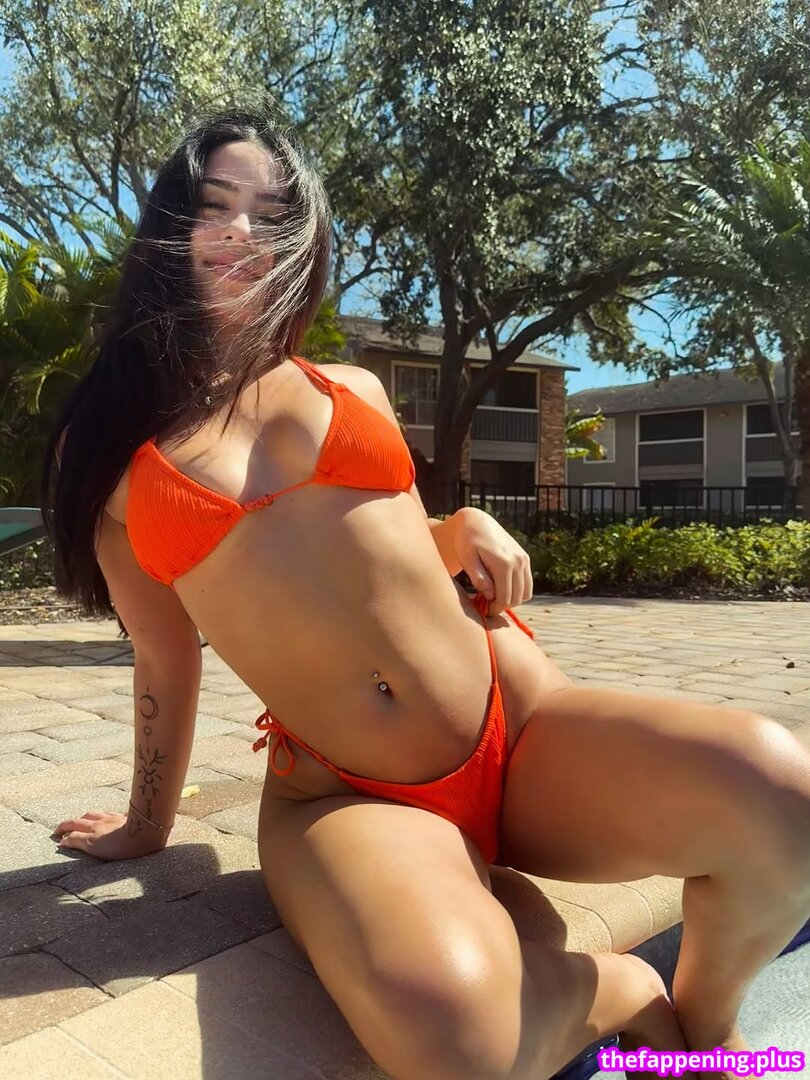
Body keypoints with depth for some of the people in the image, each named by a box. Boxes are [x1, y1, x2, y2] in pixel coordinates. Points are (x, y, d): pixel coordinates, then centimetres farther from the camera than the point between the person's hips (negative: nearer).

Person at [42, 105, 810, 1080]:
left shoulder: (354, 389, 12)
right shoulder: (106, 447, 6)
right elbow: (164, 656, 14)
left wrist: (464, 531, 4)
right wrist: (147, 824, 23)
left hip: (518, 722, 3)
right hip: (339, 797, -2)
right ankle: (628, 995, 0)